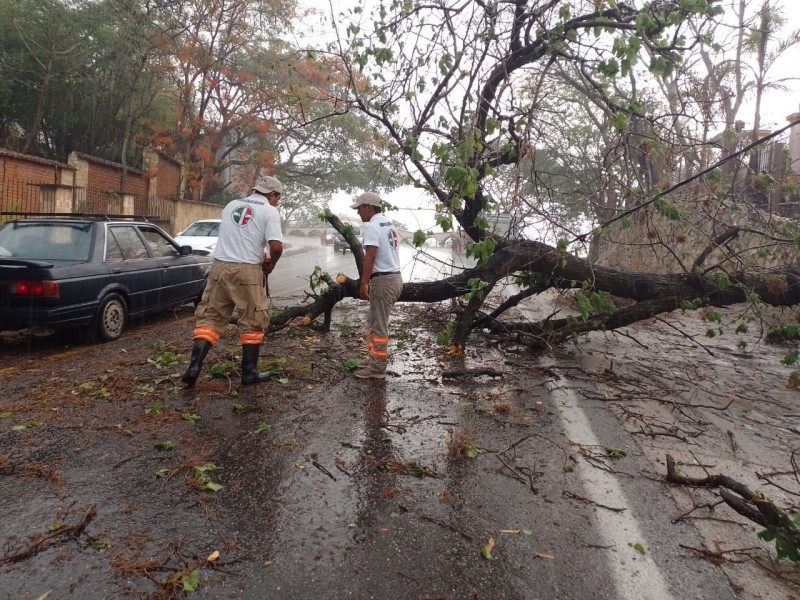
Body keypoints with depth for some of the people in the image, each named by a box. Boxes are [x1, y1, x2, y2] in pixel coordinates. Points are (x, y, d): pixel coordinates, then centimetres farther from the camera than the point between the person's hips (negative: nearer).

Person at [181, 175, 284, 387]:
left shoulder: (231, 205, 16)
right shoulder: (270, 211, -2)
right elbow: (276, 246, -14)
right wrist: (270, 265, 5)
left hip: (220, 266, 5)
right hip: (247, 271, -4)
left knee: (210, 317, 10)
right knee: (252, 321, 8)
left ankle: (194, 367, 1)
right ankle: (249, 372, 13)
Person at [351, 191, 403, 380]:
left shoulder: (372, 226, -14)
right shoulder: (389, 224, 17)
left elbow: (370, 256, -22)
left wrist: (363, 283, -22)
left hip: (383, 280, -10)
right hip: (393, 277, 10)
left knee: (379, 327, -2)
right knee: (373, 322, 18)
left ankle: (378, 368, 5)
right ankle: (375, 361, 25)